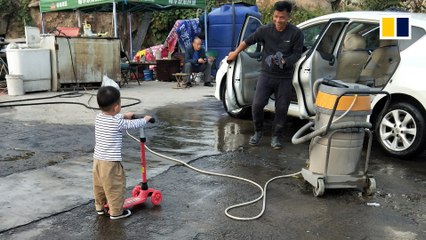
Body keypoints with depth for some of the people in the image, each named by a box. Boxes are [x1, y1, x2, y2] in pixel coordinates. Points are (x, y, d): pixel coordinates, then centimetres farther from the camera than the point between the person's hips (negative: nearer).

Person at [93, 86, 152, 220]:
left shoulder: (99, 117, 2)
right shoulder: (118, 122, -18)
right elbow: (134, 124, -5)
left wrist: (124, 116, 32)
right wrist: (145, 119, 13)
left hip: (97, 159, 8)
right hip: (110, 161, -8)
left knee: (99, 185, 21)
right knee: (115, 186, 6)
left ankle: (100, 207, 37)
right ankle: (116, 212, 14)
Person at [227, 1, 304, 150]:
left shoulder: (296, 33, -9)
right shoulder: (265, 30, -5)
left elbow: (297, 53, -5)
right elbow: (248, 41, 10)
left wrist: (284, 62, -23)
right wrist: (236, 53, 20)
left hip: (284, 78, 0)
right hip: (266, 75, 0)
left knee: (281, 109, 3)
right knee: (257, 105, -10)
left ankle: (276, 137, 21)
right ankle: (258, 132, 14)